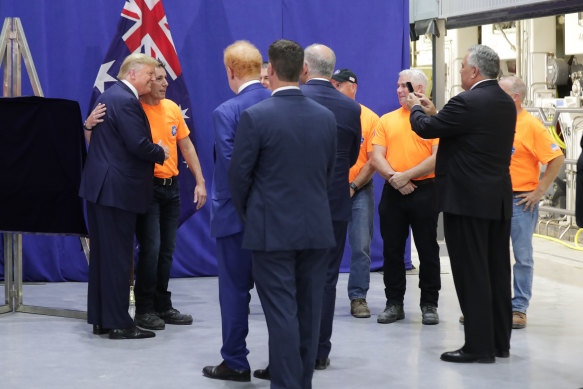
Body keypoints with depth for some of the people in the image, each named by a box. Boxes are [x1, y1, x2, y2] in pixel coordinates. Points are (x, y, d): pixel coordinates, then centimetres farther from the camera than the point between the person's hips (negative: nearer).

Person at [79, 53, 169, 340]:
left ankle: (99, 319, 19)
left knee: (102, 255, 13)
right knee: (118, 257, -5)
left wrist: (154, 151, 16)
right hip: (118, 189, -10)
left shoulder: (107, 96, 16)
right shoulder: (126, 101, -15)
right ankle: (118, 323, 0)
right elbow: (139, 146, -21)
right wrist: (161, 154, -4)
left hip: (98, 187, 10)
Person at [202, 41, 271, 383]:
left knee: (235, 289, 5)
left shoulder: (226, 112, -13)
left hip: (237, 214, -5)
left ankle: (235, 362, 11)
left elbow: (227, 165, -15)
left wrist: (227, 205, -2)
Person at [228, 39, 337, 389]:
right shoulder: (326, 117, 3)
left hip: (273, 230, -4)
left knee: (281, 313, -2)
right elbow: (330, 173, 10)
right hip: (316, 229, 5)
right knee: (309, 312, 11)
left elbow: (239, 175, -6)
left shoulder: (255, 117, -12)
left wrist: (248, 216, 11)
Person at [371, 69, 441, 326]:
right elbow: (377, 157, 4)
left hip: (424, 191, -4)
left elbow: (438, 158, -10)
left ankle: (429, 304, 10)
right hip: (392, 192, 4)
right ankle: (394, 304, 15)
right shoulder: (387, 120, 12)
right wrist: (393, 177, -12)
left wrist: (407, 175, -15)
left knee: (428, 250, 1)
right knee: (392, 249, 7)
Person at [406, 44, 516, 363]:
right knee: (497, 272, 13)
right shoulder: (506, 103, 10)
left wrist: (416, 109, 11)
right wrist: (432, 111, 20)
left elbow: (427, 129, -9)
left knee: (471, 274, -2)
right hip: (499, 199, 8)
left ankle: (479, 346, 1)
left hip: (468, 200, -8)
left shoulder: (467, 102, -17)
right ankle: (499, 342, 21)